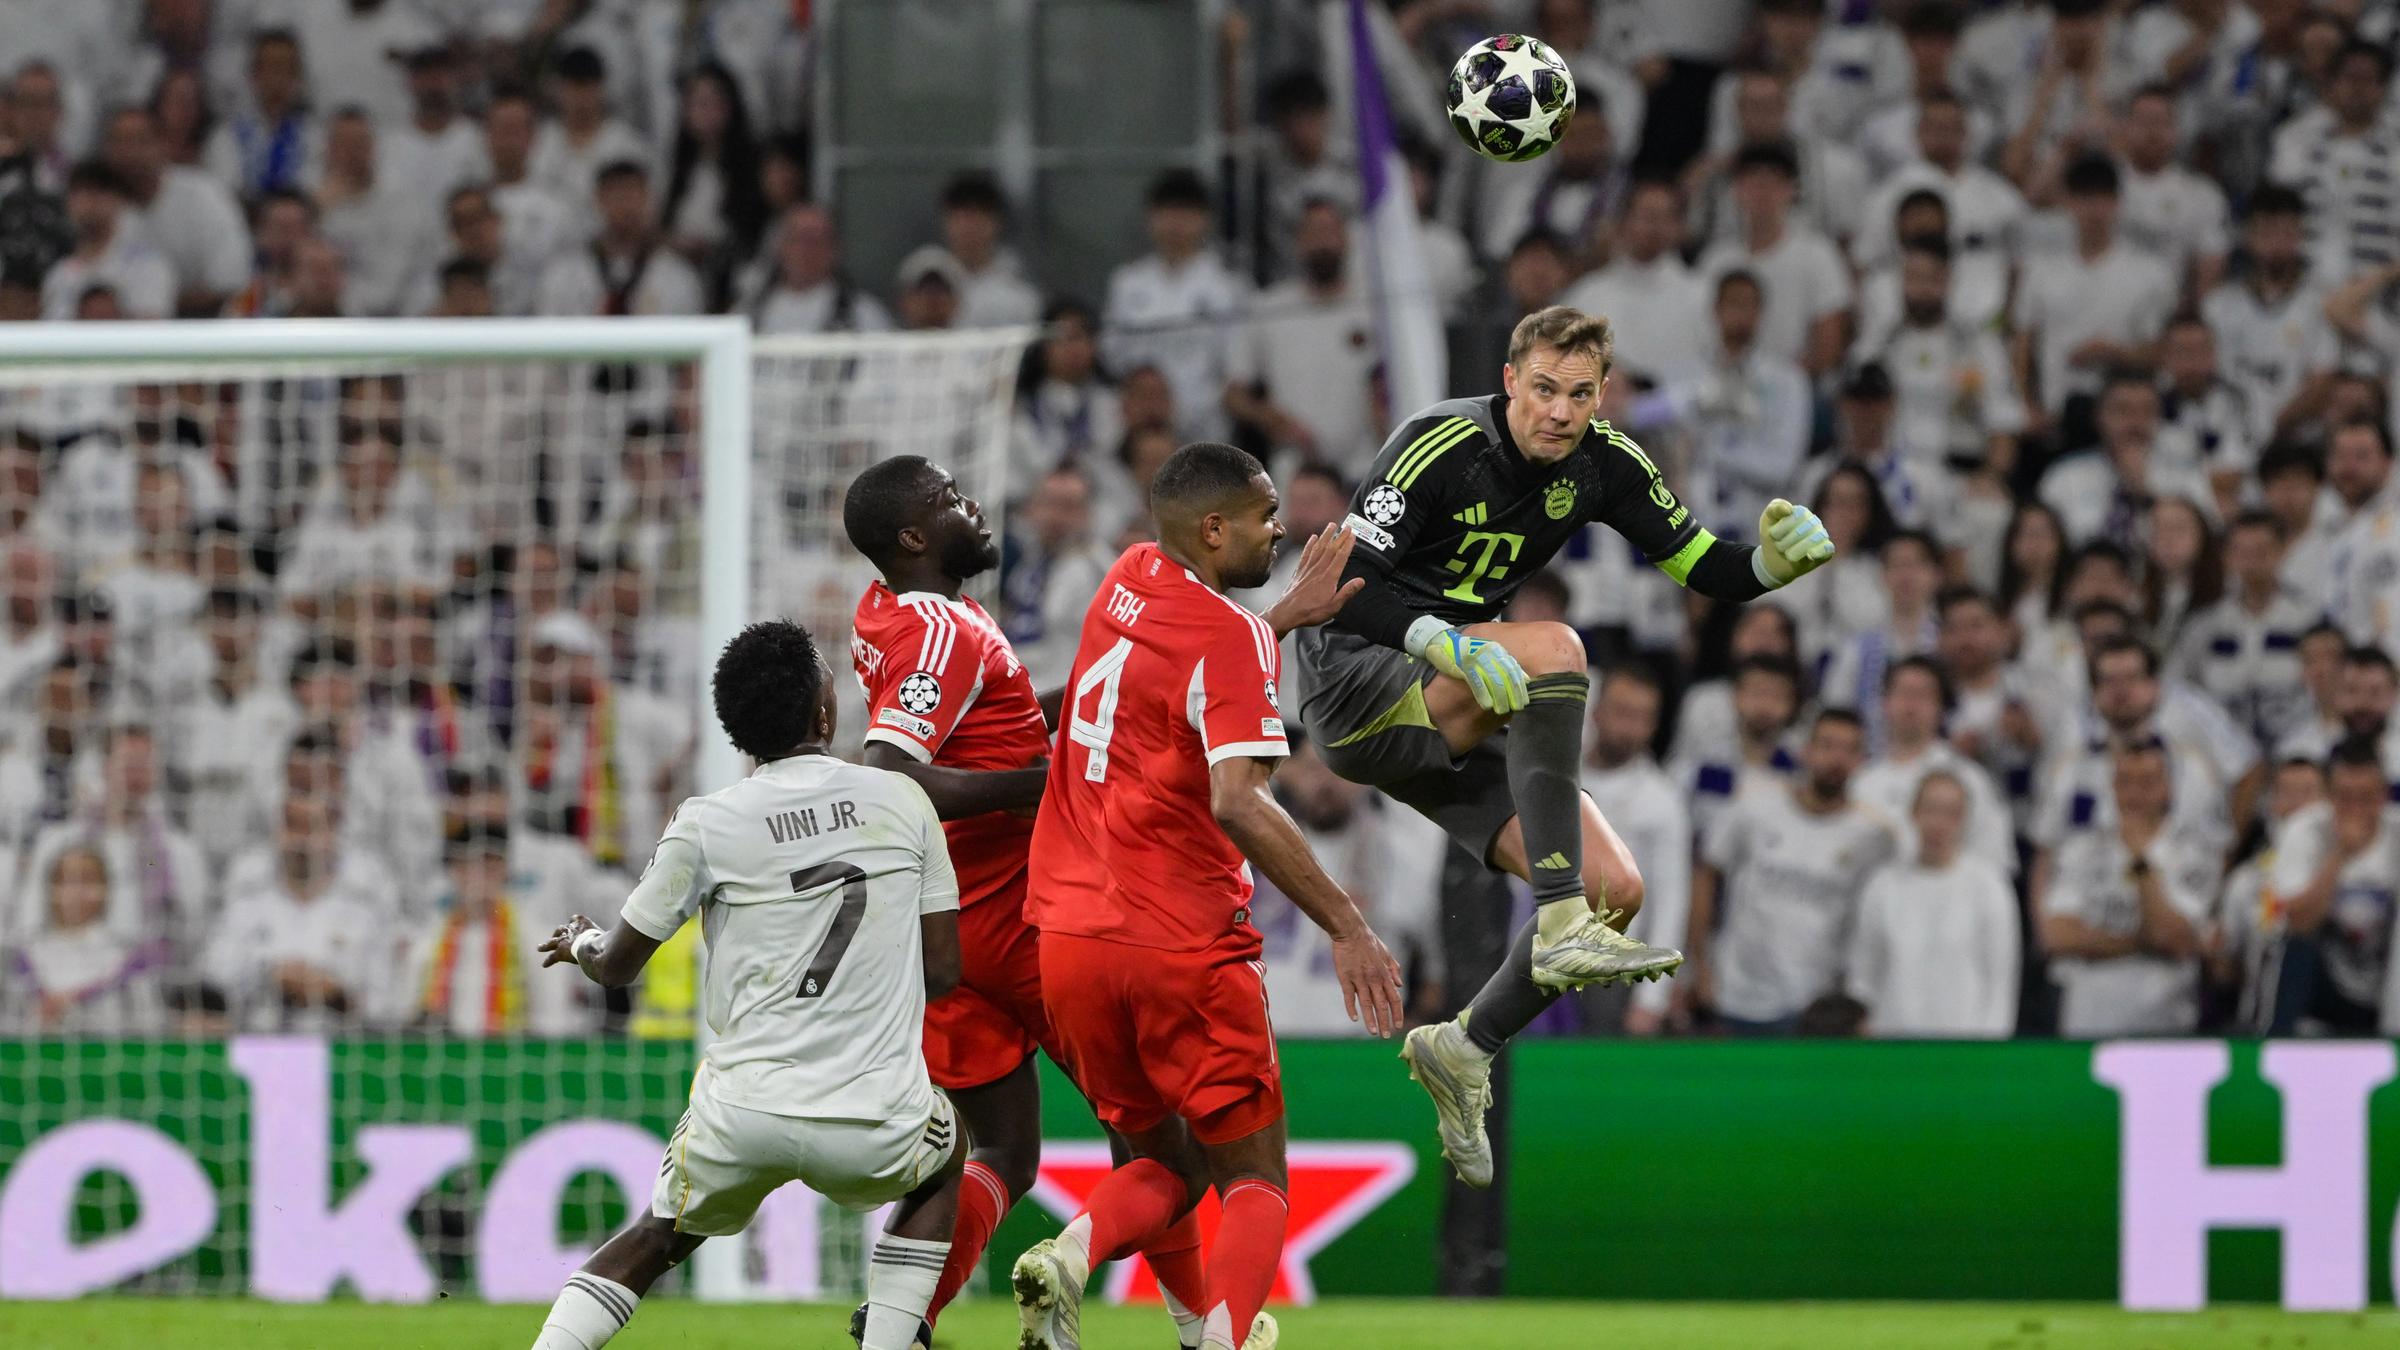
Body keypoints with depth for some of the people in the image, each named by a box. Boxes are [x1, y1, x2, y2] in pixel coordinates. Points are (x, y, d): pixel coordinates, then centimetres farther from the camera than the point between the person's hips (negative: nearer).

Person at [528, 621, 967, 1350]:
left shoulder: (707, 826, -2)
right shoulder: (902, 800, 2)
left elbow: (618, 965, 9)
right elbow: (942, 971, 7)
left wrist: (580, 944, 33)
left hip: (744, 1112, 0)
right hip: (873, 1125, 0)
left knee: (653, 1240, 26)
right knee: (944, 1158, 35)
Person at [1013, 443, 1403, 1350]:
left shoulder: (1128, 584, 9)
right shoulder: (1235, 640, -13)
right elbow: (1236, 801, -24)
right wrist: (1345, 926, -23)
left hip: (1068, 936, 6)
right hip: (1185, 950, -6)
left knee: (1168, 1168, 19)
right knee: (1255, 1186, 4)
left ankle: (1072, 1254, -13)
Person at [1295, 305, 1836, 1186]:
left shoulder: (1602, 464, 1)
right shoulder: (1444, 448, -19)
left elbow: (1704, 569, 5)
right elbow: (1344, 585, -24)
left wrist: (1774, 562, -17)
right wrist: (1444, 642, -40)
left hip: (1447, 727, 7)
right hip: (1354, 685, -7)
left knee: (1616, 889, -7)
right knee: (1554, 648, -34)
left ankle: (1464, 1051, 12)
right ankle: (1561, 929, -38)